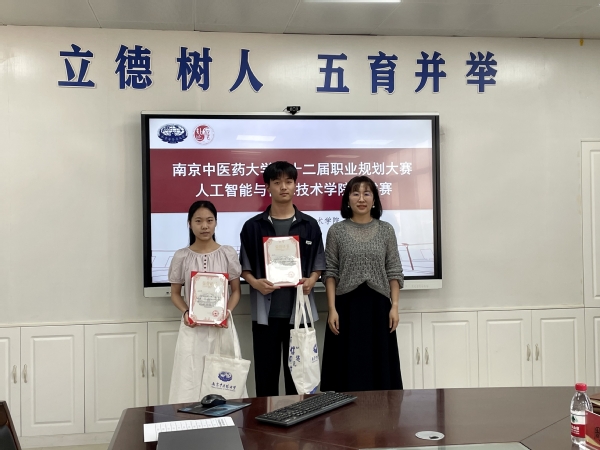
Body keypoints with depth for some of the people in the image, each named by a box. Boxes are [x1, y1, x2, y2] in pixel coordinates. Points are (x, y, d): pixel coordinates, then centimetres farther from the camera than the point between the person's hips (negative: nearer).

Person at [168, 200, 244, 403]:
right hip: (192, 327, 0)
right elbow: (175, 293, 8)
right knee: (191, 381, 0)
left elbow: (236, 290, 5)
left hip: (221, 326, 0)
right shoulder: (181, 256, 1)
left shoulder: (228, 253, 0)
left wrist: (227, 312, -13)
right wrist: (185, 312, -11)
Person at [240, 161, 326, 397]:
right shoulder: (253, 226, 3)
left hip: (299, 309, 1)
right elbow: (245, 266, 6)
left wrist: (311, 281, -10)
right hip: (265, 310, 0)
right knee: (266, 372, 5)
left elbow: (318, 264, 9)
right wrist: (255, 283, -13)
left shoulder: (309, 225, 5)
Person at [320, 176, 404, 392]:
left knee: (379, 368, 6)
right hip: (346, 306, -1)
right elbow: (330, 273, -1)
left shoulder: (386, 230, 5)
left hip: (378, 306, 1)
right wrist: (332, 309, -8)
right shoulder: (336, 231, 1)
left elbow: (394, 272, 5)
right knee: (348, 369, 2)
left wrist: (394, 306, -3)